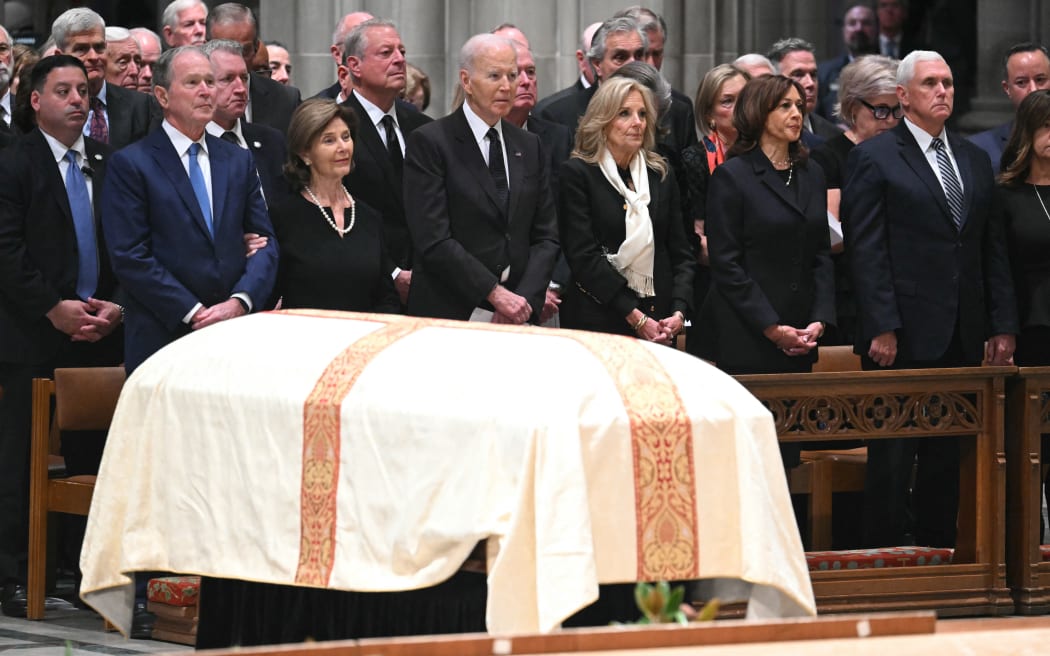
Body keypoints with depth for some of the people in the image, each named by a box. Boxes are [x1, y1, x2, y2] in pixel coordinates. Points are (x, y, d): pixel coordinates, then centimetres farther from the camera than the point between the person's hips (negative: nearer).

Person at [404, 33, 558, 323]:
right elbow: (434, 240, -11)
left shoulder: (529, 146, 14)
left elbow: (546, 236, 12)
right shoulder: (428, 143, -4)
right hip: (447, 317, -5)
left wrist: (526, 298, -5)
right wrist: (495, 293, -14)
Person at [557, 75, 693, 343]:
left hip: (657, 322, 4)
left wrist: (679, 312, -5)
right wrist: (636, 317, -14)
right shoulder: (577, 174, -2)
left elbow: (680, 253, 13)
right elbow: (584, 256, -10)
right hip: (597, 323, -4)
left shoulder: (661, 175, 13)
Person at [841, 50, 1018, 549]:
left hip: (961, 339, 6)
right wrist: (881, 329, -15)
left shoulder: (974, 160, 16)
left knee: (947, 458, 9)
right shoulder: (873, 158, -3)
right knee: (892, 460, -2)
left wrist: (1002, 325, 8)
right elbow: (865, 251, -8)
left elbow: (993, 250, 16)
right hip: (902, 338, -6)